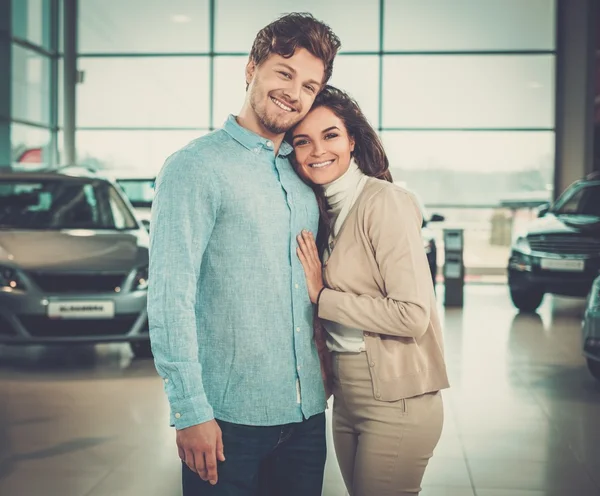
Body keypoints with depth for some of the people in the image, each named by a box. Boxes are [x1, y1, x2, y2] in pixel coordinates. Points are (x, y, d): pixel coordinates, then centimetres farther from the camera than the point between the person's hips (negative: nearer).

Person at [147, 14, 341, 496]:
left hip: (307, 410, 6)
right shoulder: (196, 167, -8)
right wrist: (190, 411, -18)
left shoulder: (303, 175, 12)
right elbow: (170, 297, -14)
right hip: (231, 419, -6)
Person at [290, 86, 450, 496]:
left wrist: (322, 297, -15)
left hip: (395, 401, -8)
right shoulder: (325, 210, 11)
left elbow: (413, 315, -22)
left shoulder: (383, 201, -14)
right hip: (346, 396, 8)